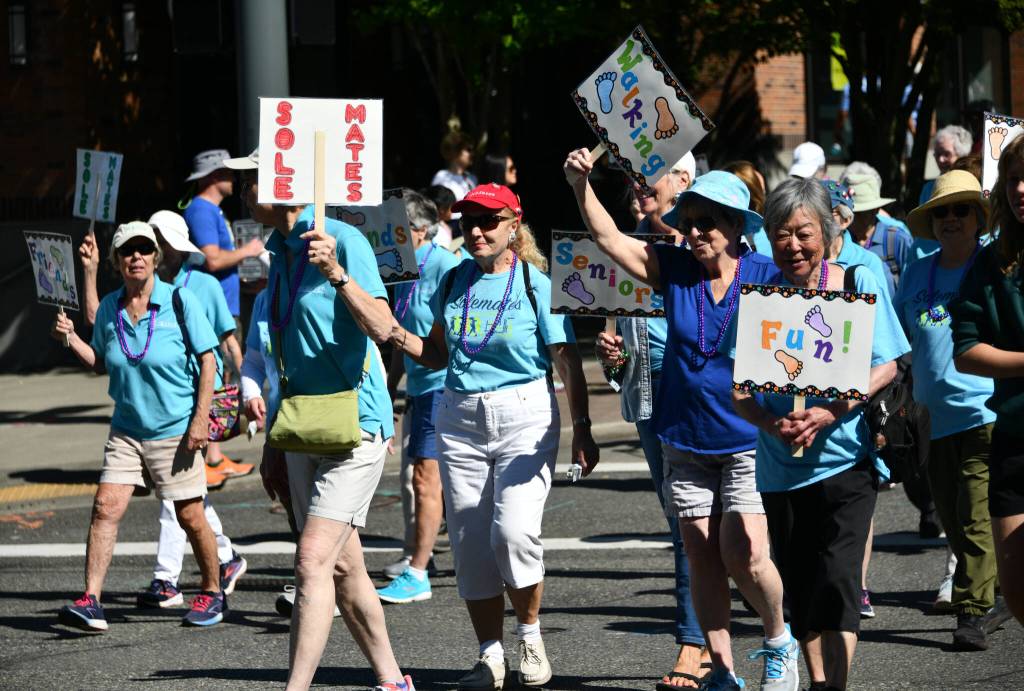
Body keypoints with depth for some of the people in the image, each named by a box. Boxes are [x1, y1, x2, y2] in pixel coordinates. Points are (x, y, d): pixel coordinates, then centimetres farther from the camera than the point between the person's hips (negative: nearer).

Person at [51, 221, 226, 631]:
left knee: (190, 517, 3)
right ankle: (91, 602, -11)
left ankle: (213, 593, 23)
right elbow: (100, 364, 15)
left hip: (175, 429, -4)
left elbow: (207, 360, -5)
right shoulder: (109, 309, 4)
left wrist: (200, 417, -12)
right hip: (126, 429, 4)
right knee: (106, 507, -9)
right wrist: (70, 339, -2)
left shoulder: (179, 302, -8)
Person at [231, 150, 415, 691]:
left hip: (355, 422, -9)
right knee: (343, 568, 12)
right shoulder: (280, 252, 13)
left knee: (314, 560, -17)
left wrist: (336, 274, -37)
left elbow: (382, 328, -24)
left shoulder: (343, 240, -13)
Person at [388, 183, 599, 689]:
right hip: (460, 420, 5)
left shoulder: (537, 285, -5)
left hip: (525, 418, -5)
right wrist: (399, 336, -2)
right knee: (469, 541, 3)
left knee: (515, 529, -20)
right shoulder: (454, 280, 9)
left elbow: (569, 363, -5)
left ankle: (529, 633, 4)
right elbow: (437, 353, 17)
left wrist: (582, 430, -11)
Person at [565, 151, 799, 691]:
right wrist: (581, 185, -18)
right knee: (702, 559, 6)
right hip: (685, 443, 4)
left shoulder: (766, 277, -7)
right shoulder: (674, 270, 1)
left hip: (749, 443, -4)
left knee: (744, 556, -12)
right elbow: (608, 238, -3)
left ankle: (779, 642, 15)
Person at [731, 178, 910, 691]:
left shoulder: (857, 286, -4)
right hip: (782, 468, 3)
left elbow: (885, 368, -4)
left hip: (845, 460, -3)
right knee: (800, 589, 11)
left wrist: (829, 413, -18)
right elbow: (740, 391, 2)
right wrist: (774, 424, -19)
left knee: (837, 581, -14)